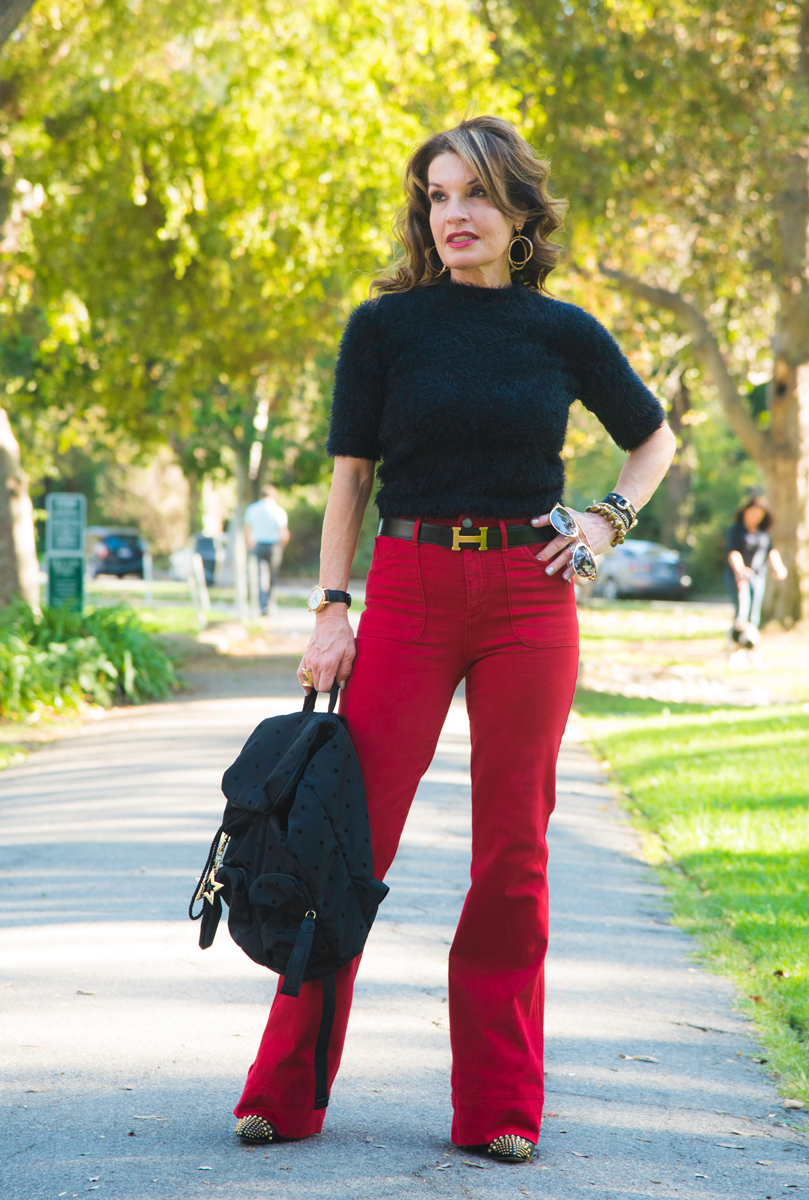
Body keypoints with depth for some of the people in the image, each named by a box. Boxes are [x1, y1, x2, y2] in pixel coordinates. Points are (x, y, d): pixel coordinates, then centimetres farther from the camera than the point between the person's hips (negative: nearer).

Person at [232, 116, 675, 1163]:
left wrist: (609, 520, 6)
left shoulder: (564, 333, 6)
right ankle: (284, 1093, 5)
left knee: (514, 849, 2)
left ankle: (500, 1106, 10)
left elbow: (654, 438, 21)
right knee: (356, 833, -4)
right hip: (409, 591, -1)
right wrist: (331, 607, -3)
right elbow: (349, 476, 4)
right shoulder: (384, 327, 3)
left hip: (529, 596, 1)